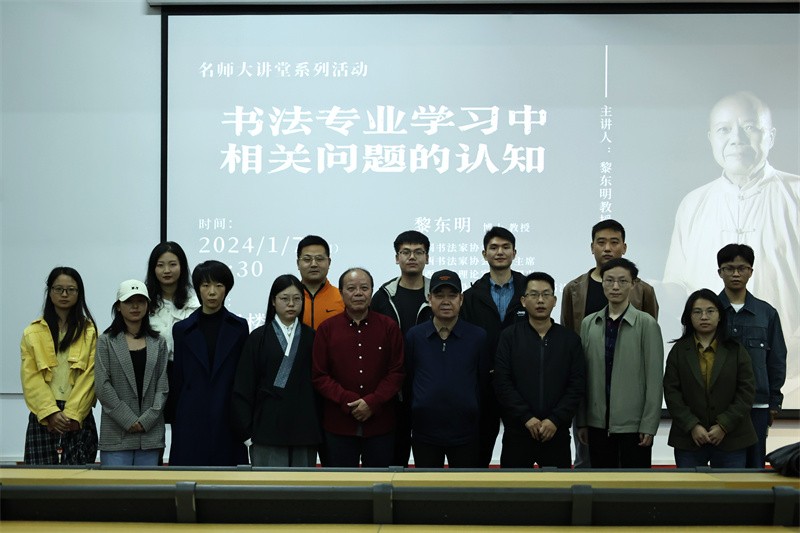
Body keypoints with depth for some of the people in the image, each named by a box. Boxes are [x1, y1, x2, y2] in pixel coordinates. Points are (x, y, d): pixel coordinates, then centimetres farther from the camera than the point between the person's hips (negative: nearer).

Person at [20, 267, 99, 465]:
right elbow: (30, 377, 1)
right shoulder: (33, 332, 8)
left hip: (79, 418, -1)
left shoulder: (89, 331, 6)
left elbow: (89, 377, -2)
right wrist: (51, 412, -11)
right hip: (43, 418, 1)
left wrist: (73, 414, -12)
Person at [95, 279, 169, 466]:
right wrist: (128, 420, -10)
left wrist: (147, 419, -8)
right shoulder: (106, 341, 3)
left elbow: (163, 386, 4)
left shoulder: (158, 342, 10)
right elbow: (102, 386, -4)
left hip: (151, 434, 2)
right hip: (116, 435, -2)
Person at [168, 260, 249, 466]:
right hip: (192, 421, 1)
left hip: (228, 421, 0)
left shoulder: (238, 327, 6)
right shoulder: (183, 329, 8)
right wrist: (175, 419, 6)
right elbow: (177, 379, 9)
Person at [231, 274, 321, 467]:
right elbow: (243, 388, 4)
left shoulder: (311, 338, 9)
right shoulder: (259, 337, 5)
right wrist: (247, 430, -2)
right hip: (268, 427, -1)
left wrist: (320, 427, 5)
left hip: (304, 427, 1)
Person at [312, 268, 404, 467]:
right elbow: (319, 376, 0)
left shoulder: (389, 327, 4)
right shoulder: (327, 329, 3)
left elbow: (397, 372, 1)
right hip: (338, 427, 0)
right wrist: (347, 401, -13)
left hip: (380, 425, 1)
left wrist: (372, 402, -12)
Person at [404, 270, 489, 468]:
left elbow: (484, 381, 4)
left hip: (466, 432, -1)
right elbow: (406, 378, 7)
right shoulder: (414, 336, 1)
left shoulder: (478, 337, -1)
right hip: (424, 432, 1)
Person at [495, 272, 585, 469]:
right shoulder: (509, 336, 2)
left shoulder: (570, 338, 6)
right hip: (517, 432, -1)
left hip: (557, 432, 1)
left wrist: (556, 420, -12)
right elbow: (502, 382, -5)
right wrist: (526, 417, -14)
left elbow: (577, 385, 0)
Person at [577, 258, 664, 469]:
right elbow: (583, 376, 9)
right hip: (598, 423, 4)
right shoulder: (588, 323, 7)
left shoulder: (646, 324, -5)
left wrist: (649, 425, -10)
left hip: (633, 425, -4)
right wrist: (582, 421, 6)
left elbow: (654, 378, -6)